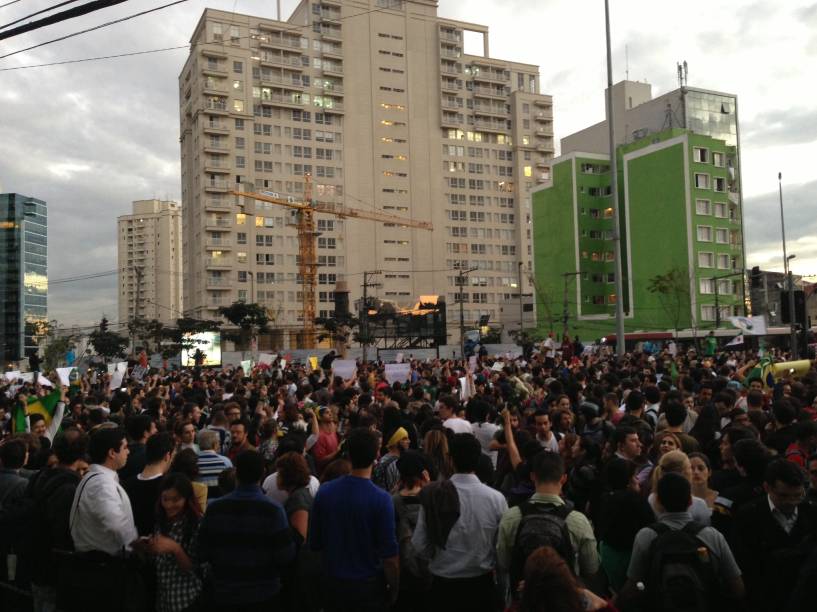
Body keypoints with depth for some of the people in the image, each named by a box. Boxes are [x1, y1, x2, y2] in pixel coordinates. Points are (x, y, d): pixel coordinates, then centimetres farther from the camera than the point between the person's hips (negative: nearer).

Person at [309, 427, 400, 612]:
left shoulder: (324, 492, -9)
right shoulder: (381, 499, -21)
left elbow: (315, 543, 1)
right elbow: (389, 554, -17)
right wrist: (394, 589, -1)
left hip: (333, 583, 3)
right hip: (369, 585, -3)